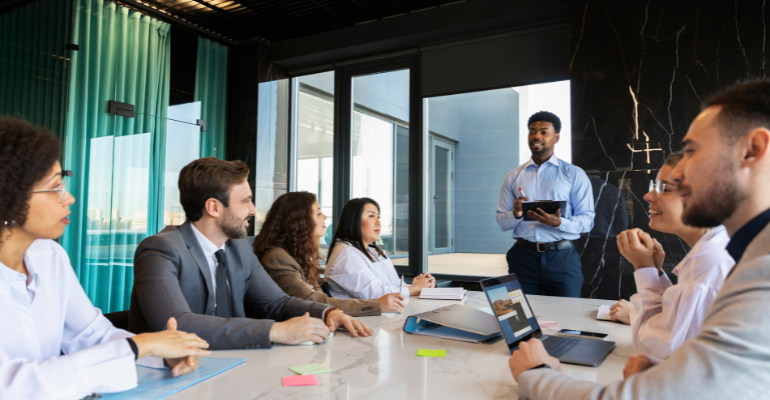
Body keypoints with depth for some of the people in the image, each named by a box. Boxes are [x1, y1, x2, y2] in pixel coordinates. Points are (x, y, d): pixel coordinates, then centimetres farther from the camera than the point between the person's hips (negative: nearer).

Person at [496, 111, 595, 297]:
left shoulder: (575, 174, 5)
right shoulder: (513, 177, 11)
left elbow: (587, 220, -1)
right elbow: (502, 222, 8)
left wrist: (558, 223, -20)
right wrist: (516, 214, -14)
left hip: (562, 257, -1)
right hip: (523, 256, 2)